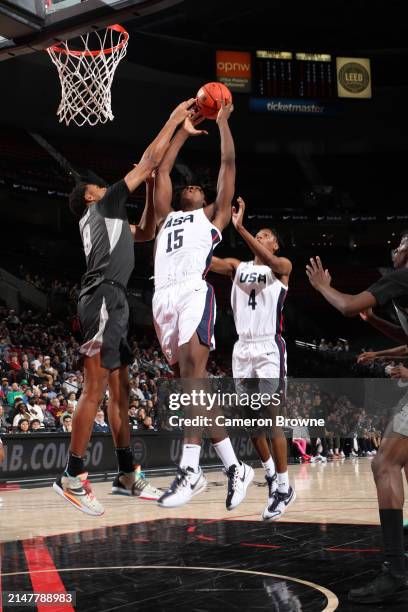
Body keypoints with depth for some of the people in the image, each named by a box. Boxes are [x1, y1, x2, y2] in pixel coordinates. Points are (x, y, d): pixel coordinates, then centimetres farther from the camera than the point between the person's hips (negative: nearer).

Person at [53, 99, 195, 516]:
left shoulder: (107, 219, 28)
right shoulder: (104, 206, 5)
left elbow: (147, 232, 39)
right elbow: (149, 159, 3)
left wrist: (151, 185, 32)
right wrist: (174, 120, 13)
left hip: (111, 304, 10)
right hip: (103, 300, -10)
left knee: (119, 391, 9)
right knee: (95, 388, -13)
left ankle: (126, 476, 12)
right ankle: (72, 477, -12)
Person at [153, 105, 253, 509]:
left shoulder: (213, 215, 22)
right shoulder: (167, 216, 33)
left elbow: (228, 164, 19)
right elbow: (161, 171, 33)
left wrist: (222, 123, 26)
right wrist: (184, 131, 37)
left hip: (194, 291, -5)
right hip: (163, 297, 5)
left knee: (193, 369, -23)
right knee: (191, 381, 0)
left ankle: (190, 469, -29)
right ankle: (234, 468, 5)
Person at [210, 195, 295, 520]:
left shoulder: (282, 266, 0)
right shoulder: (238, 266, 13)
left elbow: (268, 260, -24)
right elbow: (205, 260, -3)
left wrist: (239, 227, -35)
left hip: (269, 350, -5)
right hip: (242, 350, 6)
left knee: (271, 421, -6)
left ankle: (284, 488, 3)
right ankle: (270, 472, 30)